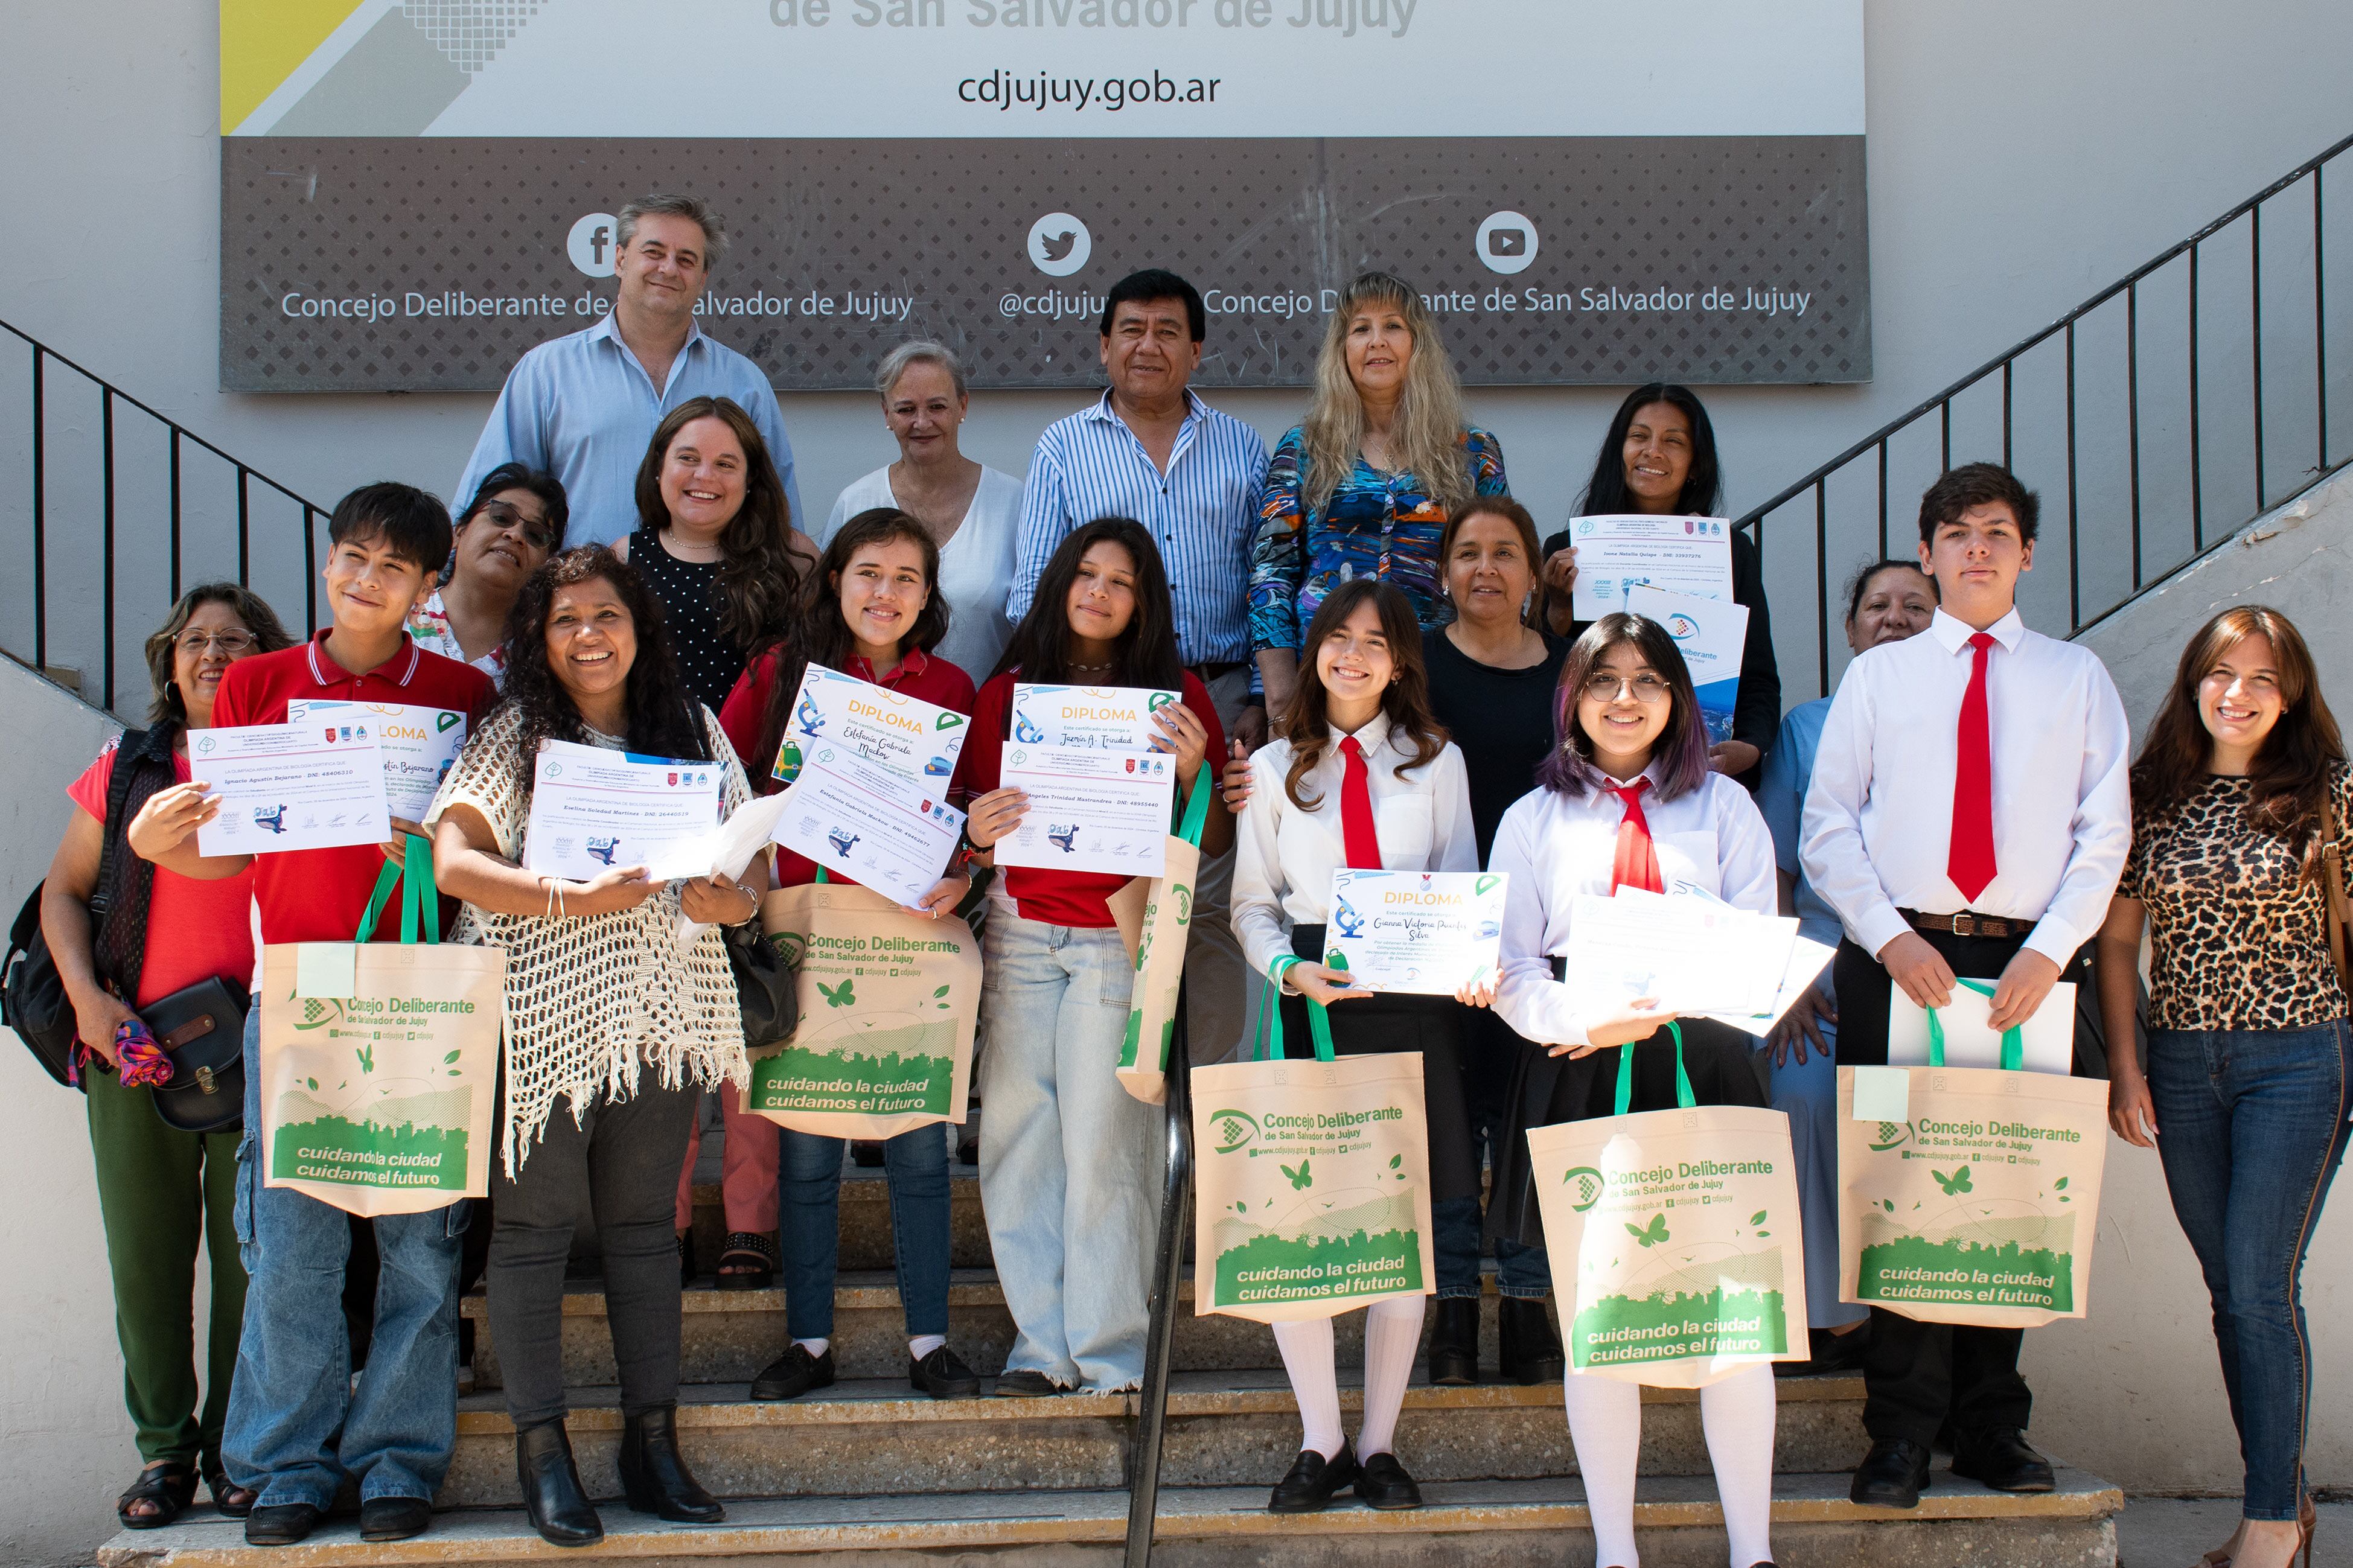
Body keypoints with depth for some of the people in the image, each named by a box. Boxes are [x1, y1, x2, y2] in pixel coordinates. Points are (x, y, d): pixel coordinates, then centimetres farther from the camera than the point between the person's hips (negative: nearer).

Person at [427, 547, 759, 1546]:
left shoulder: (695, 733, 12)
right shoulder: (512, 738, 1)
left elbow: (750, 854, 13)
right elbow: (454, 863, -9)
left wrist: (739, 896, -10)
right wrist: (574, 899, -20)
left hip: (659, 1009, 3)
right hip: (542, 1013, -3)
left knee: (643, 1224, 8)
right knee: (535, 1222, -2)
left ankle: (652, 1442, 13)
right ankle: (542, 1451, 4)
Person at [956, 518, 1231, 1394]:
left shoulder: (1177, 696, 4)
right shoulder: (1007, 692, 10)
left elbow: (1216, 845, 2)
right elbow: (974, 823, 14)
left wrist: (1191, 772, -15)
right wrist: (977, 832, -9)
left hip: (1123, 937, -3)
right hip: (1020, 934, 3)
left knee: (1103, 1139, -6)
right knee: (1016, 1133, 1)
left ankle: (1111, 1353, 3)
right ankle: (1042, 1341, 11)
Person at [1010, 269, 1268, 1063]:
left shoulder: (1240, 448, 13)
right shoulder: (1064, 447, 10)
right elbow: (1032, 591, 6)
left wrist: (1262, 701, 0)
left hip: (1219, 702, 1)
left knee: (1214, 904, 0)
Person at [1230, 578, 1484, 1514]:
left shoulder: (1436, 763, 11)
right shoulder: (1274, 768, 12)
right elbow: (1252, 904, 9)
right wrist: (1291, 971, -11)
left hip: (1413, 1002, 0)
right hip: (1312, 1002, 0)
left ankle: (1379, 1444, 12)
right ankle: (1320, 1443, 7)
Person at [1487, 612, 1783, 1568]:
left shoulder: (1723, 807, 12)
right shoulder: (1534, 819, 12)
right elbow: (1511, 970, 5)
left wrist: (1652, 1014, -11)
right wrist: (1587, 1020, -15)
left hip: (1702, 1068, 0)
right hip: (1579, 1079, 0)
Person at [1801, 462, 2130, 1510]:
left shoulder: (2077, 678, 12)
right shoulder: (1876, 676, 12)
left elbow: (2104, 833, 5)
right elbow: (1827, 826, 7)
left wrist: (2050, 949, -9)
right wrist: (1892, 940, -8)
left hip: (2028, 966, 1)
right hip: (1896, 963, 0)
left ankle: (1991, 1424, 13)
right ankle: (1903, 1432, 4)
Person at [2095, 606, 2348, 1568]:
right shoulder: (2152, 797, 5)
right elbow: (2117, 942, 8)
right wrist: (2122, 1063, 3)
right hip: (2182, 1066, 3)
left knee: (2259, 1284, -7)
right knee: (2232, 1289, 9)